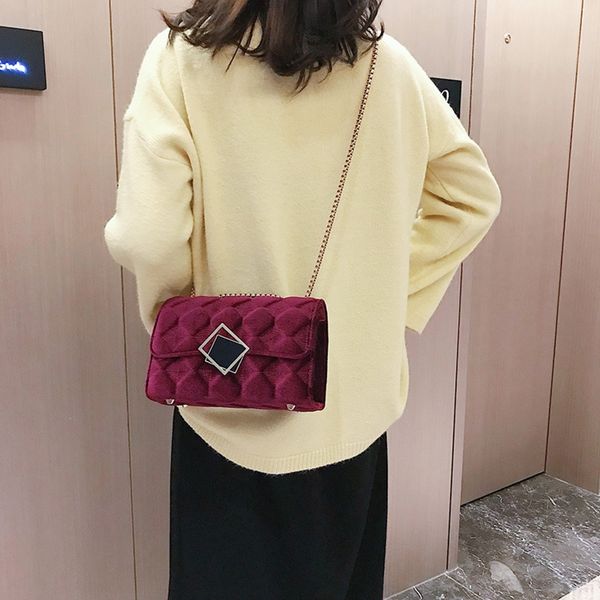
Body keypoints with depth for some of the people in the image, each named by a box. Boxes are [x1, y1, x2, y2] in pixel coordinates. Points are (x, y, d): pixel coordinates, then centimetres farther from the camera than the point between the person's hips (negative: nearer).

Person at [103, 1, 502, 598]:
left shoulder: (182, 57, -12)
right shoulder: (389, 64, -3)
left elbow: (148, 239, -22)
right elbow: (472, 197, 3)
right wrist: (388, 295, 6)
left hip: (235, 411, -2)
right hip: (356, 400, 3)